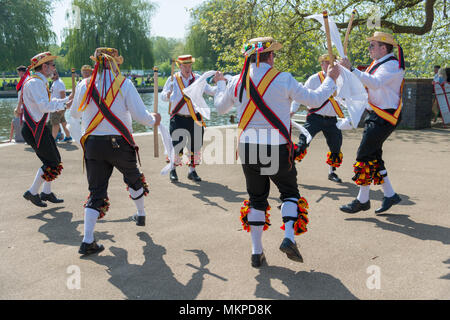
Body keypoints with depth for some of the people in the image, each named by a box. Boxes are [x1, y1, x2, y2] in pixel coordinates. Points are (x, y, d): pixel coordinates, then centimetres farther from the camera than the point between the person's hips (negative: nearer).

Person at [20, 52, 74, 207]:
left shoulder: (40, 82, 15)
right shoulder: (34, 83, -18)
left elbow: (49, 102, 20)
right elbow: (45, 106, -27)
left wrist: (67, 99, 11)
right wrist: (64, 105, -18)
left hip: (40, 127, 10)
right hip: (34, 129, -10)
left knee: (55, 160, 14)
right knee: (51, 162, -7)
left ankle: (46, 192, 25)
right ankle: (32, 193, 5)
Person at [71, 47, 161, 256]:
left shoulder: (84, 85, 1)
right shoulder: (124, 84, -7)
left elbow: (74, 113, 15)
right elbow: (140, 115, -10)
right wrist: (154, 119, 12)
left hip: (92, 144, 2)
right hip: (119, 143, -1)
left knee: (96, 191, 6)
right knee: (133, 178, 26)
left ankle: (87, 240, -3)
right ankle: (141, 215, 46)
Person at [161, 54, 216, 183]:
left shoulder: (197, 78, 5)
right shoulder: (173, 79, 1)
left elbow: (211, 91, 1)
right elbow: (162, 96, 2)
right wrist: (167, 95, -20)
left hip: (195, 118, 2)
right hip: (178, 119, -2)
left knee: (196, 146, 6)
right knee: (177, 147, -7)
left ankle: (192, 171, 24)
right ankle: (173, 170, 18)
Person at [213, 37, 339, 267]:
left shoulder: (237, 82, 2)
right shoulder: (283, 80, -9)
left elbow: (221, 108, 18)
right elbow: (315, 100, -1)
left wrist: (220, 84, 35)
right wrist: (330, 79, 15)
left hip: (247, 148, 4)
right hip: (277, 148, -3)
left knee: (256, 198, 16)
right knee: (290, 193, 17)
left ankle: (256, 252, 18)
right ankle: (289, 237, -3)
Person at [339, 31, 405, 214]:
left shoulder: (392, 65, -14)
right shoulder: (377, 63, 16)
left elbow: (375, 83, -32)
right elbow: (367, 86, 24)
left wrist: (351, 69, -35)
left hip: (384, 118, -10)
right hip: (374, 115, 10)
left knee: (364, 155, -10)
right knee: (373, 156, 11)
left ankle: (363, 201, -1)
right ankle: (390, 195, 21)